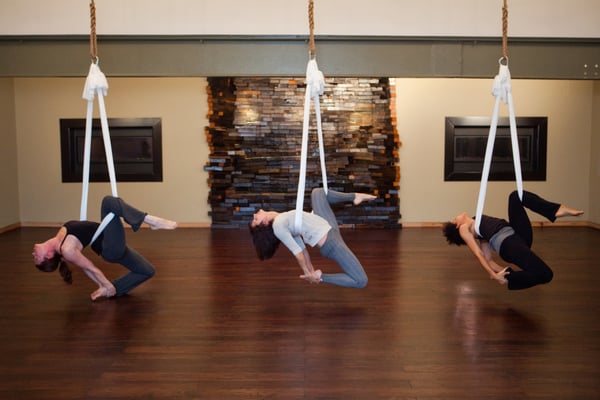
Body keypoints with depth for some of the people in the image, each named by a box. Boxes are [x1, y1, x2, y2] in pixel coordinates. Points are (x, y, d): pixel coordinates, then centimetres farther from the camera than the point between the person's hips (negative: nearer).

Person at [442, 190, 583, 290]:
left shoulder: (480, 231, 33)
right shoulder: (463, 229, 11)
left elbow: (488, 258, 28)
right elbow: (478, 254, -1)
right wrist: (495, 275, -11)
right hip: (507, 244, -8)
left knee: (516, 196, -2)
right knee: (545, 274, -28)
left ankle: (556, 210, -16)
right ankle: (509, 277, -7)